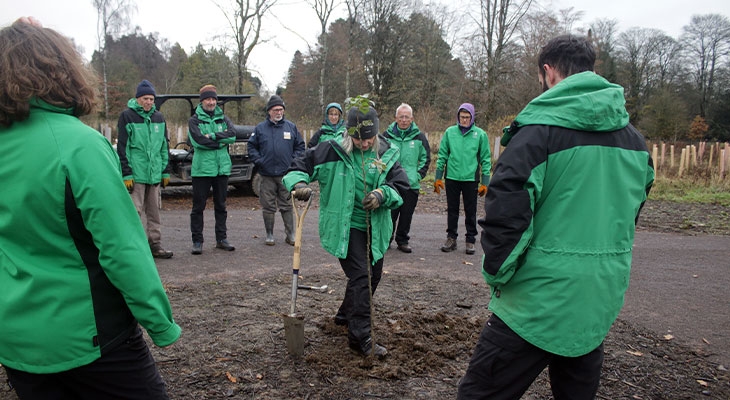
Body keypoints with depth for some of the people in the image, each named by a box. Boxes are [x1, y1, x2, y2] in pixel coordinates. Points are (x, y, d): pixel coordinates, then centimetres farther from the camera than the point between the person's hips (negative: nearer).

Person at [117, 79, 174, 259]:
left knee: (154, 211, 10)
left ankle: (154, 244, 18)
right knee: (135, 211, -3)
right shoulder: (127, 116, -3)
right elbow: (122, 147, -6)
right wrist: (126, 174, -11)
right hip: (136, 173, -5)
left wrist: (166, 171, 13)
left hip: (155, 174, 5)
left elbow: (165, 146, 17)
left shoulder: (158, 117, 13)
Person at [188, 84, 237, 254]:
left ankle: (221, 239, 20)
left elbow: (232, 135, -7)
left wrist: (212, 136, -16)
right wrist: (220, 142, -9)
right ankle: (197, 241, 9)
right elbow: (198, 140, -15)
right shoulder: (194, 120, 2)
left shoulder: (223, 119, 12)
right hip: (201, 169, -3)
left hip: (222, 168, 3)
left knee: (221, 205, 11)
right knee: (198, 206, 1)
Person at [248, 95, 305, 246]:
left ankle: (290, 234, 14)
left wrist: (293, 160, -1)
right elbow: (251, 147, 9)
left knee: (287, 206, 6)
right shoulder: (260, 128, 5)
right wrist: (259, 161, -4)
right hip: (267, 175, 0)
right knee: (268, 206, 5)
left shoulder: (291, 127, 7)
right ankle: (269, 234, 16)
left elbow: (300, 146, 11)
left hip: (286, 174, 0)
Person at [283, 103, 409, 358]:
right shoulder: (332, 151, -11)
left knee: (373, 275, 19)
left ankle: (346, 315, 43)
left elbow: (401, 184, -4)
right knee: (360, 277, -11)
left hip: (375, 229, 6)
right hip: (344, 227, -6)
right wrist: (299, 183, -29)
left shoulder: (385, 155, -1)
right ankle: (360, 338, -1)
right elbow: (299, 167, -7)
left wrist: (382, 194, -24)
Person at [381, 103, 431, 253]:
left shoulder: (419, 137, 4)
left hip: (411, 185, 1)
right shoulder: (387, 135, 2)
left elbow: (426, 159, 11)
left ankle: (402, 241, 22)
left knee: (406, 215, 8)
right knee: (390, 214, 2)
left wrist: (418, 175, 1)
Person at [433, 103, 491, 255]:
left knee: (470, 212, 7)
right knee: (452, 210, 10)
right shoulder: (450, 132, 3)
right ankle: (451, 238, 21)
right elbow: (442, 155, 7)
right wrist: (438, 177, 5)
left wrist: (485, 182, -1)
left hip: (471, 179, -1)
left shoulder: (480, 134, -1)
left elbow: (486, 159, 2)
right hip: (452, 178, 1)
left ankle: (470, 240, 18)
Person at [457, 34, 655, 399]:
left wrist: (497, 274, -5)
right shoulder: (634, 139, 8)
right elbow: (631, 214, 17)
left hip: (538, 302, -7)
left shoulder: (540, 128, -14)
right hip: (601, 304, 7)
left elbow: (505, 215, -20)